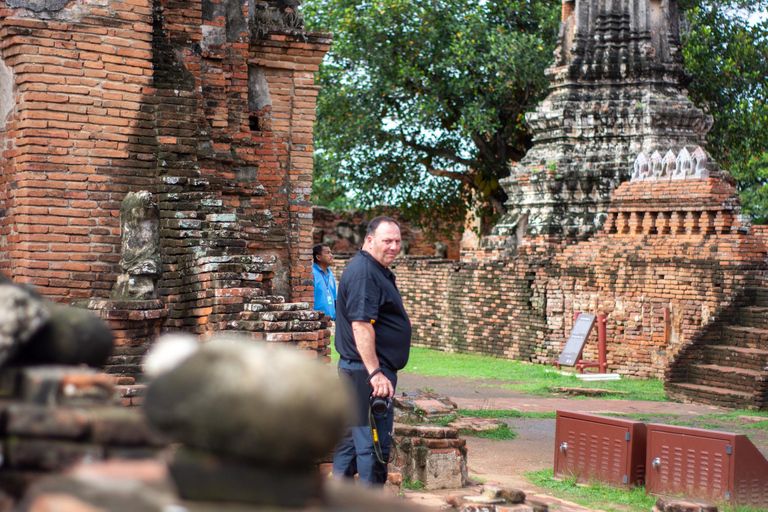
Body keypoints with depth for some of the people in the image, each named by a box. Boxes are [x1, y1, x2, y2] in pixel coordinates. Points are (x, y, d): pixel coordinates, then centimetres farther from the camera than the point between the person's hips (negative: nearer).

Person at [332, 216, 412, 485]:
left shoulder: (377, 271, 18)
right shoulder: (363, 273, -16)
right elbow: (361, 325, -24)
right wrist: (375, 372, -28)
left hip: (357, 371, 11)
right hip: (367, 372, -11)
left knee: (351, 440, 16)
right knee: (374, 445, -8)